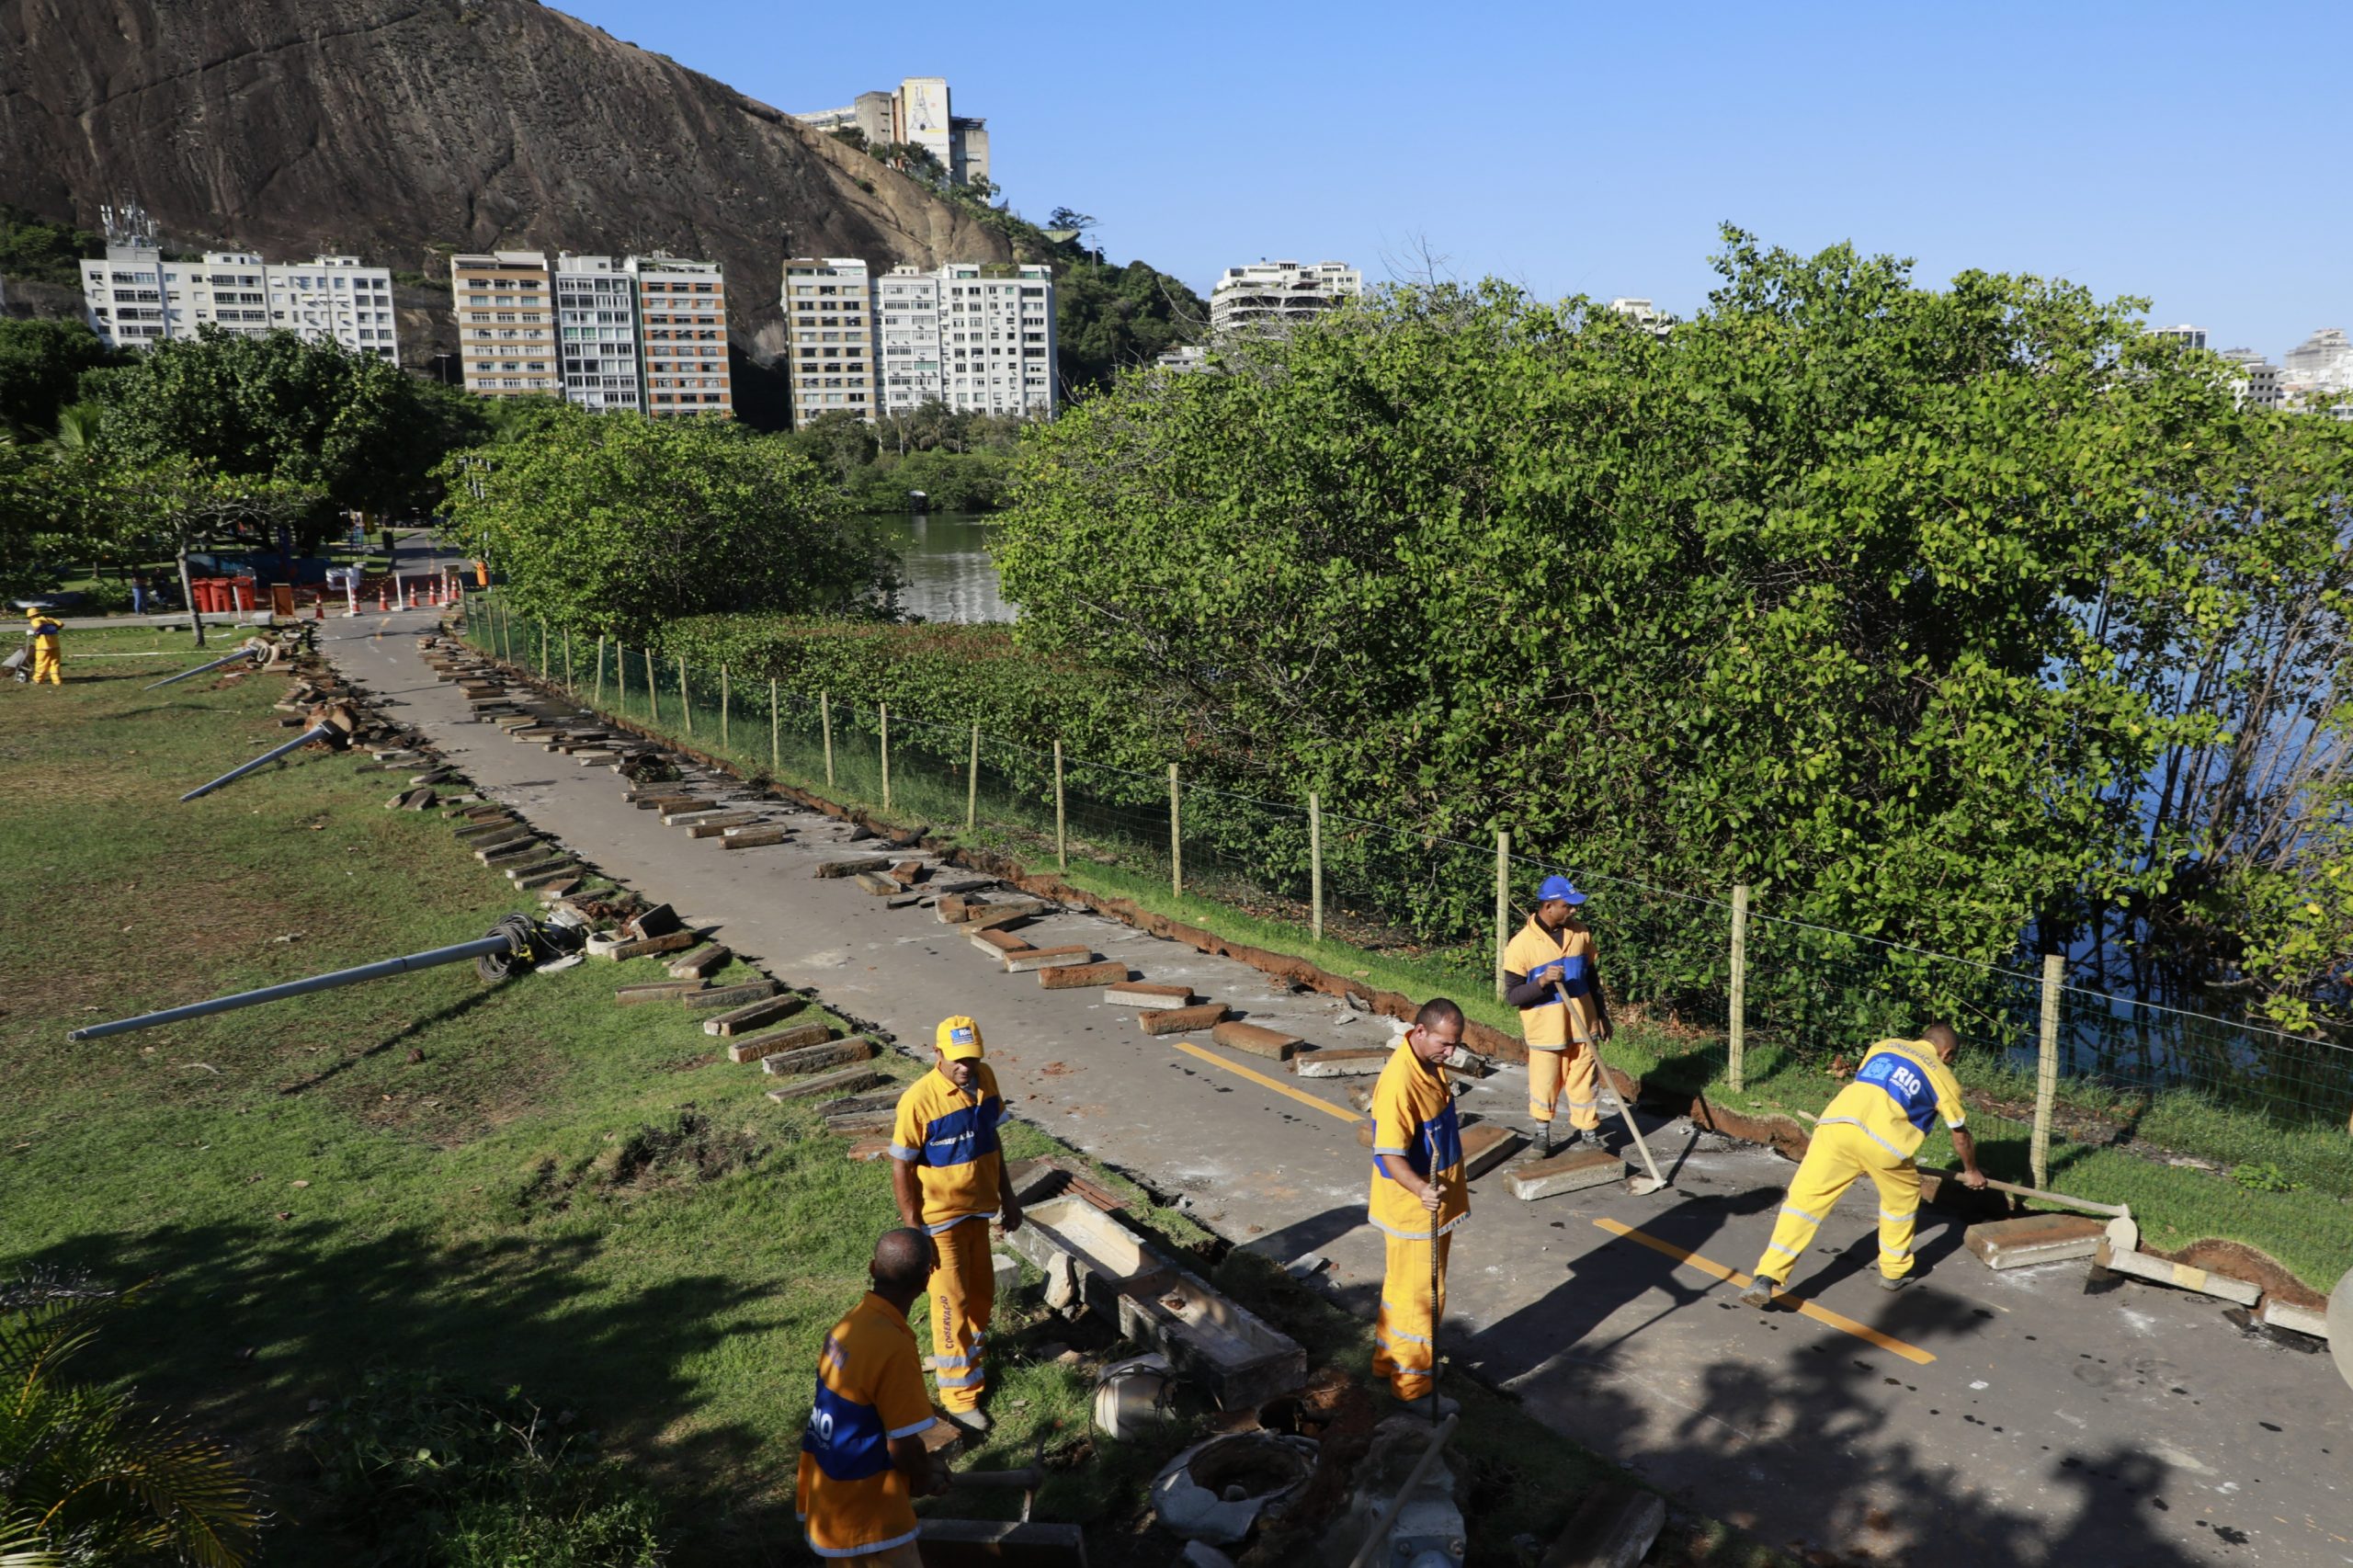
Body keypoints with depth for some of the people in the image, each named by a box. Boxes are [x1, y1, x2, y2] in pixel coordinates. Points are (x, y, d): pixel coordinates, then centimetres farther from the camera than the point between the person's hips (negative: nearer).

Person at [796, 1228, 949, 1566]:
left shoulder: (852, 1322, -2)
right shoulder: (895, 1348, -27)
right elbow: (903, 1445, -21)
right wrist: (926, 1483, -1)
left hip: (825, 1499, 8)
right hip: (864, 1513, -8)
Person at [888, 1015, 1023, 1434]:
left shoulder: (985, 1079, -6)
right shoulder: (918, 1100, -25)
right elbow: (901, 1168, -18)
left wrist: (1007, 1195, 12)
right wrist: (914, 1232, -17)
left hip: (978, 1209, 6)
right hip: (940, 1217, -6)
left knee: (982, 1292, 18)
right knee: (952, 1300, 3)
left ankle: (968, 1357, 42)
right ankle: (957, 1392, 17)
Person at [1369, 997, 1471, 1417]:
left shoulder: (1431, 1064, 1)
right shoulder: (1399, 1082, -29)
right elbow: (1389, 1154, -31)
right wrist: (1421, 1189, -46)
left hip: (1437, 1200, 9)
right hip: (1413, 1208, -9)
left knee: (1403, 1285, 22)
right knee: (1421, 1295, 3)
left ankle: (1390, 1361, 37)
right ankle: (1414, 1386, 16)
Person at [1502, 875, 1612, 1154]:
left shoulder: (1580, 932, -2)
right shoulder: (1522, 944, -18)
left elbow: (1592, 978, 11)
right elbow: (1512, 996, -16)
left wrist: (1602, 1016, 14)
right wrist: (1542, 981, -32)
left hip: (1582, 1026, 4)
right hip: (1545, 1031, -4)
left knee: (1586, 1081, 13)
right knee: (1545, 1085, 11)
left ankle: (1588, 1133, 31)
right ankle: (1542, 1134, 34)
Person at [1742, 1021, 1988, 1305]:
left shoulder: (1884, 1046, 32)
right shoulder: (1943, 1075, 23)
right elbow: (1960, 1135, 33)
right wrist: (1972, 1171, 53)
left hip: (1836, 1122, 3)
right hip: (1882, 1139, -3)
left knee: (1805, 1197, 3)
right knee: (1902, 1198, 26)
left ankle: (1767, 1277, -6)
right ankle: (1894, 1272, 38)